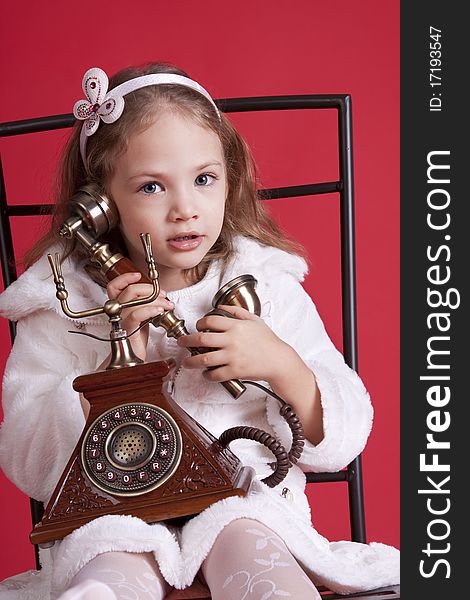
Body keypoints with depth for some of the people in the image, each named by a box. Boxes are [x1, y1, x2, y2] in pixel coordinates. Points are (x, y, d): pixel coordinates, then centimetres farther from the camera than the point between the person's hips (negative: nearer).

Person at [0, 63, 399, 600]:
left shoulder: (268, 290, 4)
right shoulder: (63, 303, 0)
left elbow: (339, 443, 5)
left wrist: (282, 366, -15)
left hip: (244, 501, 2)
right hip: (114, 512, -1)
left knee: (243, 540, -31)